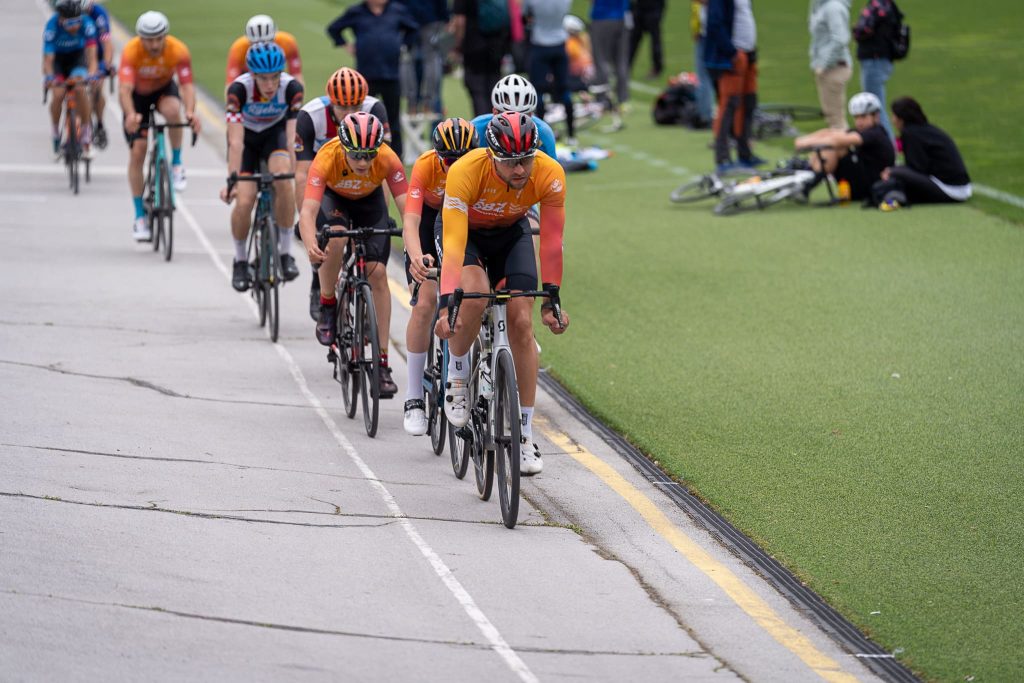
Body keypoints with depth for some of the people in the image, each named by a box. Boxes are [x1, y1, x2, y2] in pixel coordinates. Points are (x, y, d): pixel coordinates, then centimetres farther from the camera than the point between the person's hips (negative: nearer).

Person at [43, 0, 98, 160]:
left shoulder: (86, 24, -29)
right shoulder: (52, 26, -32)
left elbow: (91, 55, -33)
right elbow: (48, 59, -35)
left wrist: (91, 74, -51)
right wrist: (50, 77, -53)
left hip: (77, 56, 1)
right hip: (57, 58, -1)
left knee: (80, 89, -24)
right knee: (58, 94, -22)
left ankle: (85, 142, -14)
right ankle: (55, 133, 6)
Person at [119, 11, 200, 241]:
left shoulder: (178, 51, -28)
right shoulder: (131, 51, -32)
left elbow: (187, 84, -36)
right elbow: (125, 88, -42)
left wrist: (190, 112, -55)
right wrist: (131, 115, -61)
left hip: (164, 88, 0)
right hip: (138, 94, 0)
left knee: (172, 110, -36)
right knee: (137, 151, -8)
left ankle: (177, 164, -12)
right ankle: (140, 218, 2)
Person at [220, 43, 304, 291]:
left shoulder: (291, 88, -30)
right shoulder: (239, 89, -33)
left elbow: (293, 138, -31)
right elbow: (236, 141, -36)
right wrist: (232, 180, -44)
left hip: (276, 133, 0)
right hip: (247, 137, 0)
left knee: (283, 181, -30)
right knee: (244, 202, -18)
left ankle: (285, 253, -15)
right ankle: (240, 261, 9)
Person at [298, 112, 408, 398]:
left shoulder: (388, 160, -35)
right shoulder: (327, 159, -38)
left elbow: (407, 208, -38)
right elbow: (308, 212, -45)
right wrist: (311, 246, -64)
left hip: (370, 201, 1)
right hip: (333, 197, -1)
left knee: (377, 272, -12)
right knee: (336, 238, -34)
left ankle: (382, 363, -6)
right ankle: (327, 307, -8)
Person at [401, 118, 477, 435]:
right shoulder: (425, 167, -32)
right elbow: (410, 222, -40)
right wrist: (417, 257, -59)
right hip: (430, 219, -2)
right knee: (425, 303, -15)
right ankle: (414, 399, -9)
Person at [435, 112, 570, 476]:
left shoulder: (550, 175, -31)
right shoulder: (466, 172, -38)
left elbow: (551, 243, -23)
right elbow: (454, 244, -42)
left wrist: (551, 301, -24)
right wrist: (446, 305, -49)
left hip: (511, 232, 2)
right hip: (464, 229, -2)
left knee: (521, 321, -9)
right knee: (474, 296, -31)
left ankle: (525, 435, -1)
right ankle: (456, 376, -3)